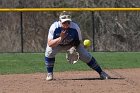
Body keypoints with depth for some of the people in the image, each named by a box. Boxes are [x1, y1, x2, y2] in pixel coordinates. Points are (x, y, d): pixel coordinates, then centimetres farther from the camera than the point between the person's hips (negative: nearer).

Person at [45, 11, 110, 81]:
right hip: (57, 44, -1)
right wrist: (61, 38, -47)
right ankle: (49, 74, -12)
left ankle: (101, 72, 6)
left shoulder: (75, 28, -29)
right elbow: (50, 44, -34)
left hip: (72, 44, 1)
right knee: (49, 52, -30)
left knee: (86, 56, -11)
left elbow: (78, 41, -13)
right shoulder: (54, 27, -33)